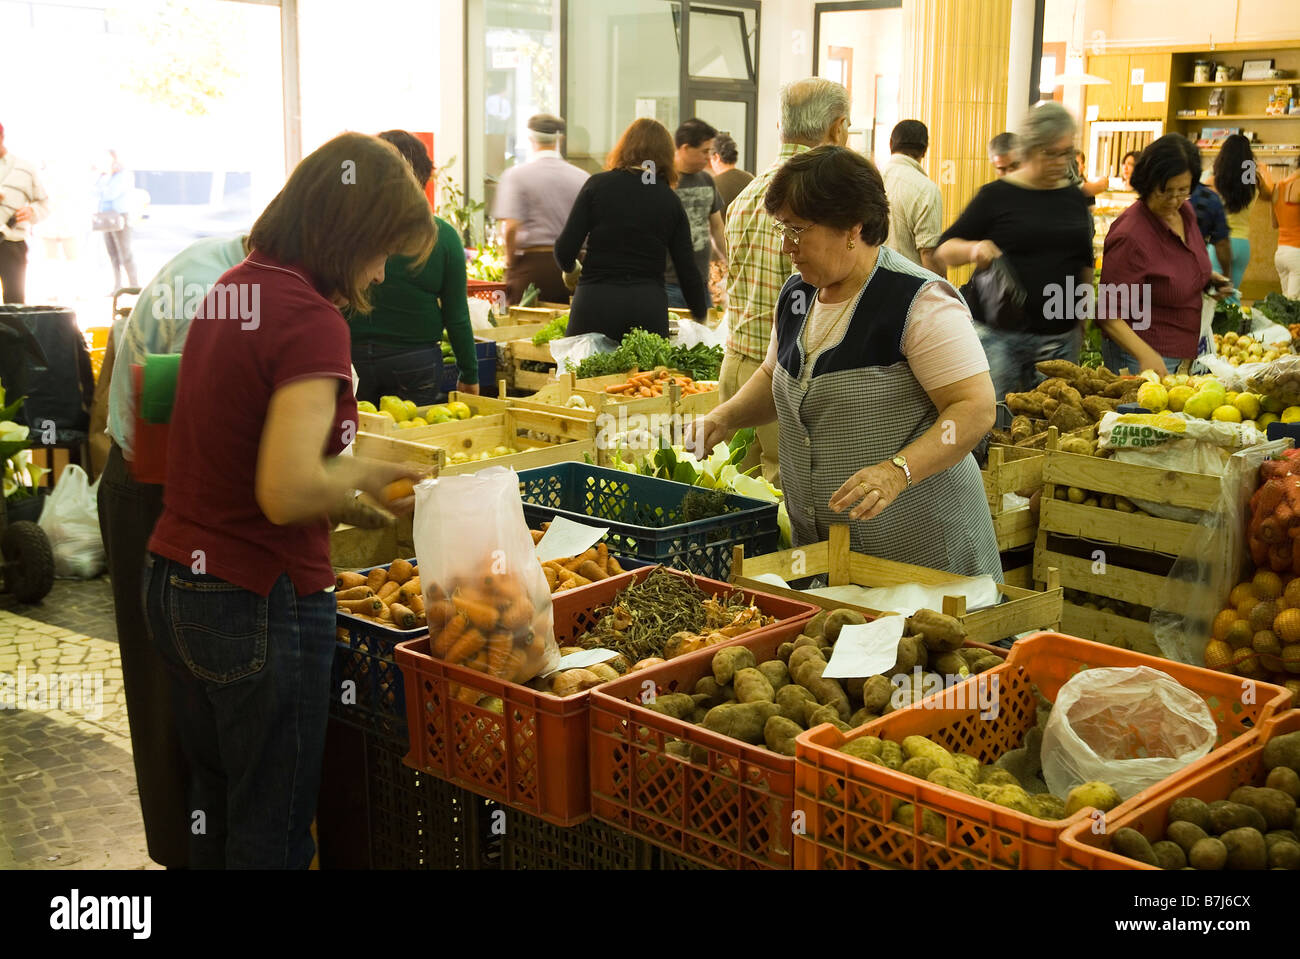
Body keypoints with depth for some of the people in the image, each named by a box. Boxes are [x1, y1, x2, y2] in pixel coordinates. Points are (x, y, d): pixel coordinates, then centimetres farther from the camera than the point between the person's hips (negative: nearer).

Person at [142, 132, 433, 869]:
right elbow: (289, 493, -27)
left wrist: (369, 494, 15)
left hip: (173, 581, 8)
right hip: (260, 604, -8)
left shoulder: (232, 290, 6)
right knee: (272, 835, 8)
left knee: (213, 806, 23)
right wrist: (364, 471, -8)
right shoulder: (312, 319, -20)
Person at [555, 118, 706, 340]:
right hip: (650, 306, 2)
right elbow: (687, 270, 8)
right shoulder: (671, 201, 8)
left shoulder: (598, 185, 2)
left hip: (595, 300, -1)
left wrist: (571, 269, 20)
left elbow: (565, 248, -3)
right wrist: (701, 316, 22)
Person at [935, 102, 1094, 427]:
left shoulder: (1075, 199, 12)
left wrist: (1081, 323, 20)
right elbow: (944, 250, 0)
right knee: (992, 424, -7)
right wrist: (973, 249, -21)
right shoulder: (997, 195, -1)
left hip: (1059, 339, 4)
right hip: (1000, 335, -4)